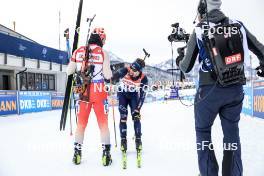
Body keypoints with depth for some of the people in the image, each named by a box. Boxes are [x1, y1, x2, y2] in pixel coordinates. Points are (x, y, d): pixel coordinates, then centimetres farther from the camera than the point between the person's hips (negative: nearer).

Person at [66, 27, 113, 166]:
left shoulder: (78, 51, 0)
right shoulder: (103, 53, -8)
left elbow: (69, 71, 4)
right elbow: (107, 75, -9)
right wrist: (111, 73, 12)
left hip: (83, 92, 3)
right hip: (99, 92, -2)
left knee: (81, 123, 14)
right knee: (103, 123, 8)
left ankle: (77, 152, 21)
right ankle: (106, 153, 10)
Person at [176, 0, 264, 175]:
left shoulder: (199, 31, -3)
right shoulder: (237, 25, 4)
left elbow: (186, 68, 0)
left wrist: (180, 60, 23)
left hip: (210, 89, -2)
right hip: (236, 89, 3)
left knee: (202, 131, 16)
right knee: (232, 133, 16)